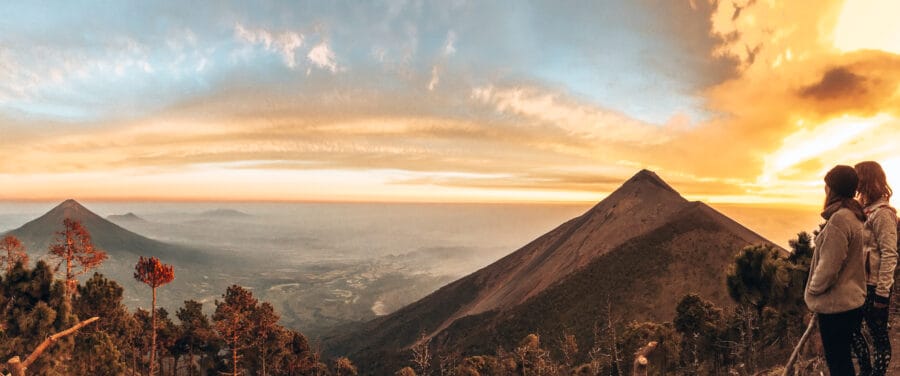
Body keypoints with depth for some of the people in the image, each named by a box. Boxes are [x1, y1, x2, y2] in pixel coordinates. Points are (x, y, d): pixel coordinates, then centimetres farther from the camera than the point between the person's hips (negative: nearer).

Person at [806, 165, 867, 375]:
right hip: (853, 301, 9)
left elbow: (829, 266, -22)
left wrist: (813, 289, -5)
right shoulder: (854, 217, 9)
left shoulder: (839, 219, -22)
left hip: (836, 305, -9)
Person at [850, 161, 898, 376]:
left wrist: (882, 294, -19)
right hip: (860, 283, 9)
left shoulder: (882, 212, -16)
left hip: (875, 286, -9)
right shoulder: (865, 209, 10)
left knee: (878, 335, 5)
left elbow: (889, 255, -19)